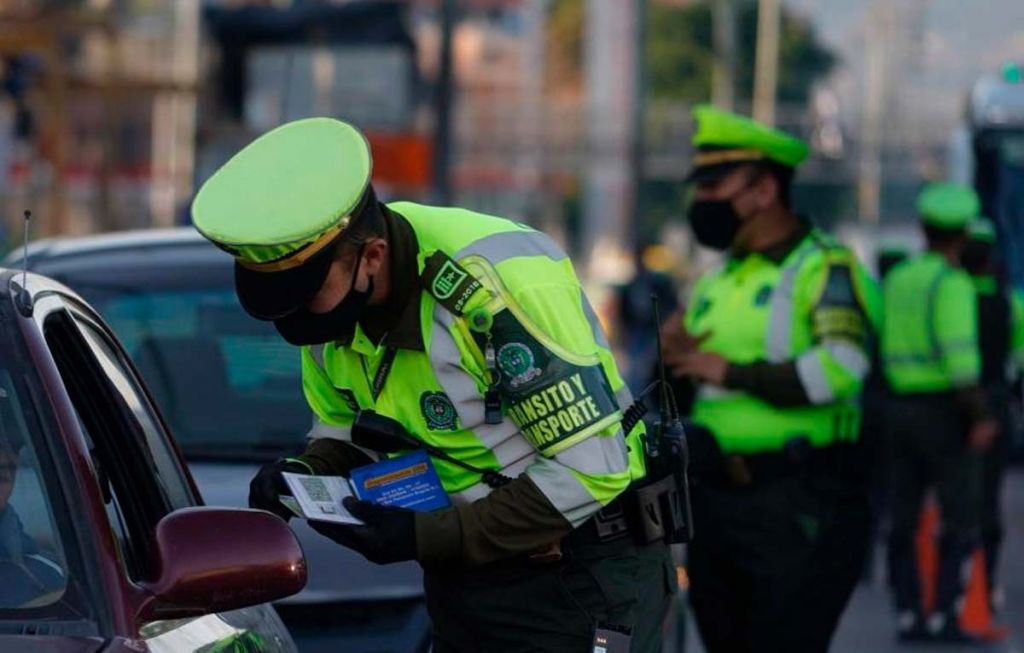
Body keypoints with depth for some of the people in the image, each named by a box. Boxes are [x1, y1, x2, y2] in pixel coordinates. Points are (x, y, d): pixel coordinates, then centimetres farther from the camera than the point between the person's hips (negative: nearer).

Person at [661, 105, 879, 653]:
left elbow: (840, 368, -25)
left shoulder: (823, 269, -7)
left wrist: (730, 372, -16)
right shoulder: (715, 282, 18)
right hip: (714, 504, 8)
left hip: (800, 511, -8)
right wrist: (672, 359, -2)